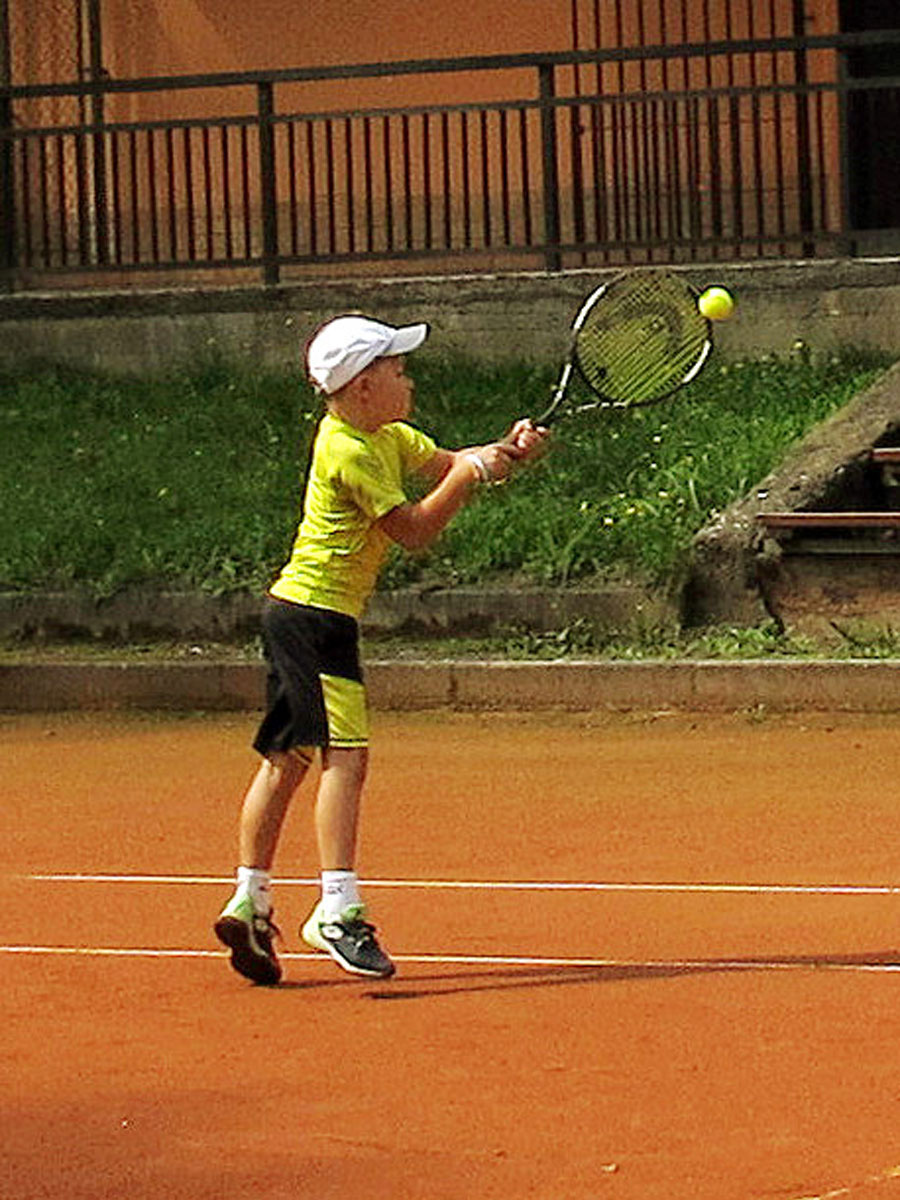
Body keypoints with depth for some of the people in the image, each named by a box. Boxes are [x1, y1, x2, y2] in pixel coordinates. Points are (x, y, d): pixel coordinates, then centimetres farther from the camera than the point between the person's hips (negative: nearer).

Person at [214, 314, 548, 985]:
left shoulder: (384, 437, 12)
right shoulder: (350, 452, -18)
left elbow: (444, 463, 12)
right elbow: (415, 530, -17)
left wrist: (505, 451, -6)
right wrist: (470, 474, -16)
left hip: (295, 615, 11)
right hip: (316, 614, -11)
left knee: (288, 759, 12)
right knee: (346, 753, -17)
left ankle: (249, 904, 17)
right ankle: (337, 912, -24)